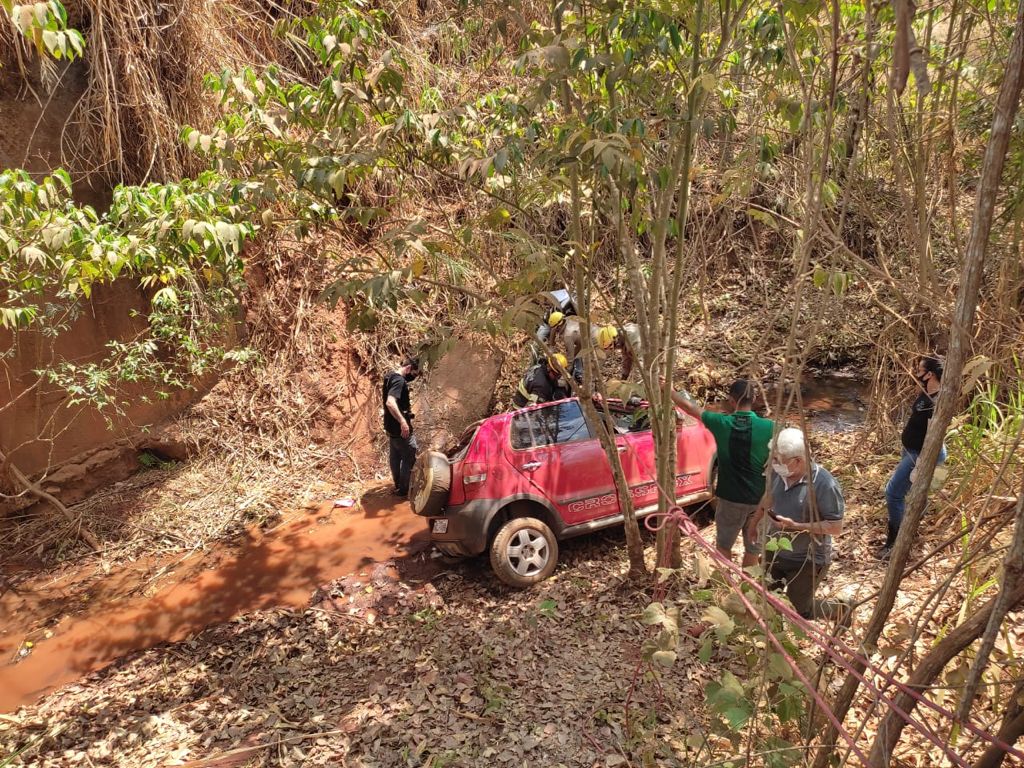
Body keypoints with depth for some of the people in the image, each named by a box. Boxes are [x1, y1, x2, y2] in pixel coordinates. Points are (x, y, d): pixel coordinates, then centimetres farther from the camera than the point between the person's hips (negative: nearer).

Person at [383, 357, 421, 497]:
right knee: (410, 457, 2)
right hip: (400, 428, -10)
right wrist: (402, 421, -40)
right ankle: (404, 489, 10)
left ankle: (398, 486, 30)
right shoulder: (399, 381, -23)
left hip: (392, 426, 10)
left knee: (395, 456, 18)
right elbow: (390, 402, -37)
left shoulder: (391, 376, 9)